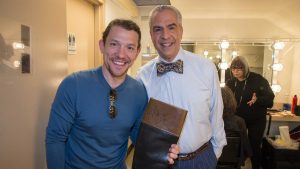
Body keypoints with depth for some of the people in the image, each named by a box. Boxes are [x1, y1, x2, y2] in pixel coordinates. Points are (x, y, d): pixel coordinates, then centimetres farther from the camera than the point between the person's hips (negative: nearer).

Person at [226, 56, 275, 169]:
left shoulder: (258, 79, -13)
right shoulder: (230, 82, -3)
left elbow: (270, 98, -14)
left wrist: (257, 100, -33)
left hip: (256, 120, -2)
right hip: (238, 119, 3)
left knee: (254, 146, 6)